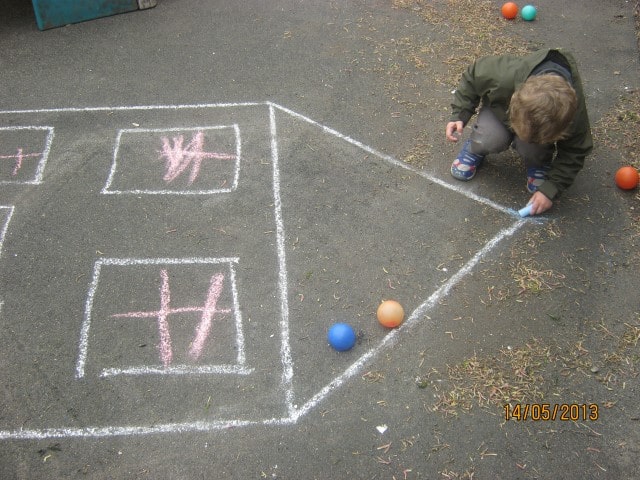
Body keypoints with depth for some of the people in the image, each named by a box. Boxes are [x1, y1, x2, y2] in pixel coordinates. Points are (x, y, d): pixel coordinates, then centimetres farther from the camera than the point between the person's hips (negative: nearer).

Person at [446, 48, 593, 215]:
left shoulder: (574, 111, -38)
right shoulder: (503, 76, -43)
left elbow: (574, 152, -20)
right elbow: (472, 76, -20)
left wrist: (550, 189, -25)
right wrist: (459, 115, -23)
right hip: (500, 107, 0)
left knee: (531, 150, -31)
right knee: (492, 139, -31)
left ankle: (538, 163, 5)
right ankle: (474, 149, 4)